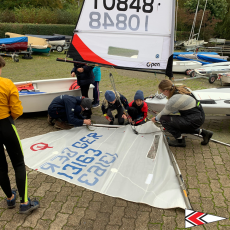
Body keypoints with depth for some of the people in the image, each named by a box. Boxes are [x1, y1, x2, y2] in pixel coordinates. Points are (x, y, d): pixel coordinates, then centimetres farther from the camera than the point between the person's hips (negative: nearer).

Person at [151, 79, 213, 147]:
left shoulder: (174, 100, -21)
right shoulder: (182, 89, 4)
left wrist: (156, 119, 16)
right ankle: (202, 132, 22)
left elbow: (164, 113, -5)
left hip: (194, 121, -9)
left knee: (163, 119, -11)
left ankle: (180, 141, 3)